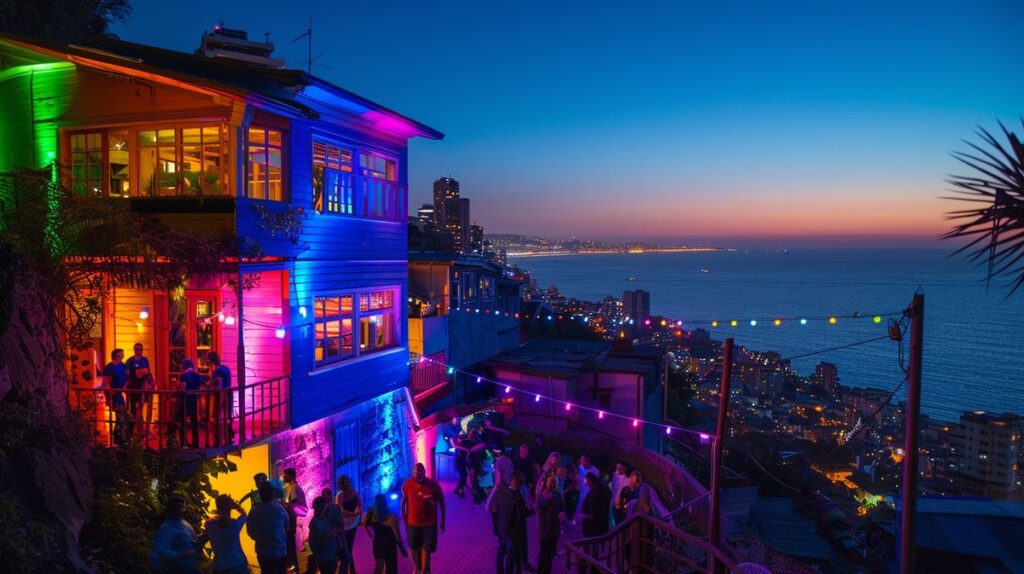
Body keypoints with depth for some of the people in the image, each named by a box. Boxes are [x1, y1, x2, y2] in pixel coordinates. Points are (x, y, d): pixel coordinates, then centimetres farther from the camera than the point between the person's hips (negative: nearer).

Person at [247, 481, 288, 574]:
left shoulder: (254, 511, -14)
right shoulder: (279, 508, -13)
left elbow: (250, 531, -1)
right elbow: (286, 525, 3)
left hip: (263, 551, 0)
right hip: (280, 550, 0)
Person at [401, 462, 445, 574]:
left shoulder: (433, 485, -14)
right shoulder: (407, 485, -11)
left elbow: (441, 503, -3)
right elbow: (403, 502, 2)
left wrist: (443, 521, 2)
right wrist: (404, 520, 4)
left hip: (430, 523, -2)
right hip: (412, 523, 2)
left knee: (426, 549, -1)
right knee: (414, 548, 16)